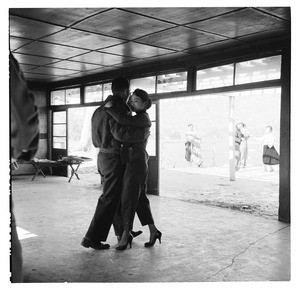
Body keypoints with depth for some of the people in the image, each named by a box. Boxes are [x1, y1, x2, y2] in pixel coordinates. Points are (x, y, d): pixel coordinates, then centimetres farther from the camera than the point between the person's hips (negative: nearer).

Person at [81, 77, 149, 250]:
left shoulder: (101, 108, 13)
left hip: (103, 156, 10)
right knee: (109, 199, -2)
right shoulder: (116, 107, -17)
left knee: (117, 196, 20)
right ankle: (92, 238, 2)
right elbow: (122, 133, -28)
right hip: (114, 158, -10)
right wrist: (143, 134, -13)